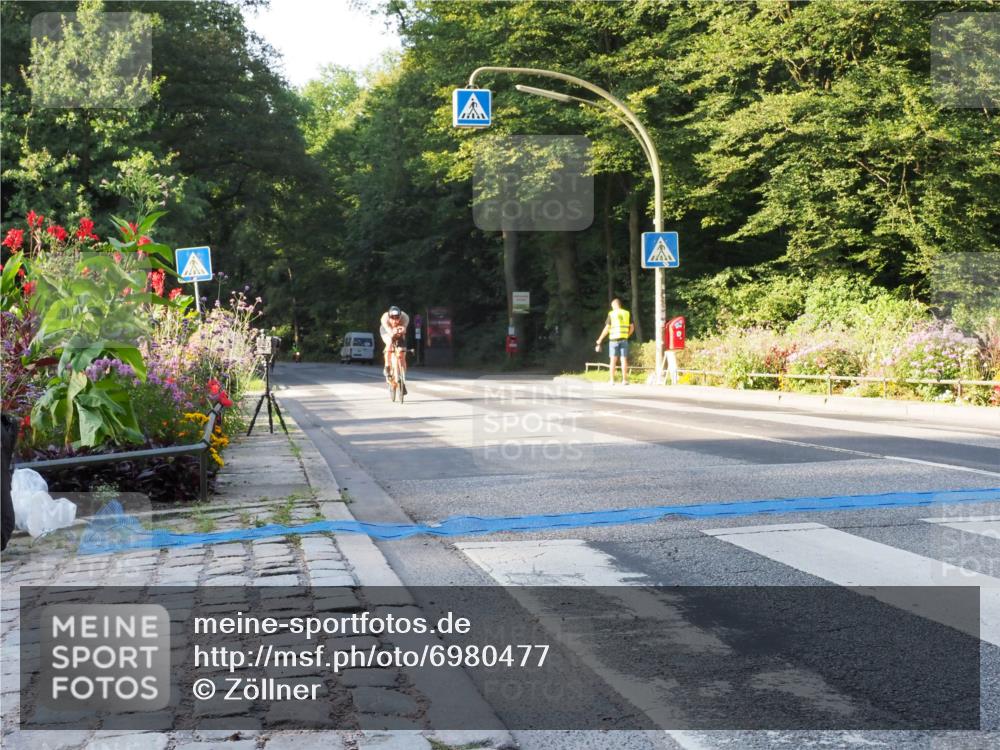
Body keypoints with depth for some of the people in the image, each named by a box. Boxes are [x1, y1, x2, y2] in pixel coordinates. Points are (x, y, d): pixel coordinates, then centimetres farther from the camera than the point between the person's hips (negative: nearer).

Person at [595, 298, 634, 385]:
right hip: (624, 339, 2)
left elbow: (606, 329, -6)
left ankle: (612, 380, 4)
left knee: (613, 360, 5)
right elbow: (632, 327, 7)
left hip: (614, 339, -1)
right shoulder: (627, 313, 7)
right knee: (624, 360, 3)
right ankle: (624, 380, 1)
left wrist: (599, 340, -1)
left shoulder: (611, 314, -2)